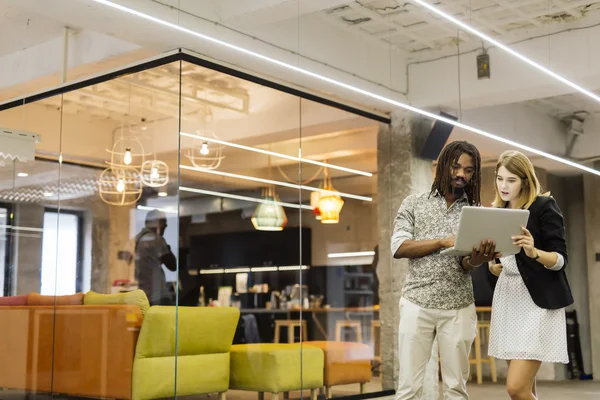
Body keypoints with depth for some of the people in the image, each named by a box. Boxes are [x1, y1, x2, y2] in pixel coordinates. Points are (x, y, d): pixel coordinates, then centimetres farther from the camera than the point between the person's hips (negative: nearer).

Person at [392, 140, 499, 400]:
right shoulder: (414, 204, 6)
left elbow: (466, 265, -2)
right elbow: (398, 248, -6)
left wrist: (478, 258, -26)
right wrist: (443, 241, -15)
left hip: (458, 308, 1)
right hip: (417, 304, -1)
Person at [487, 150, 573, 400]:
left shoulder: (544, 207, -8)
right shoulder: (497, 211, 12)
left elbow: (560, 260, -12)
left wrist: (534, 252, -32)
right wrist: (492, 266, -1)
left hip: (539, 300, -7)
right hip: (507, 298, 7)